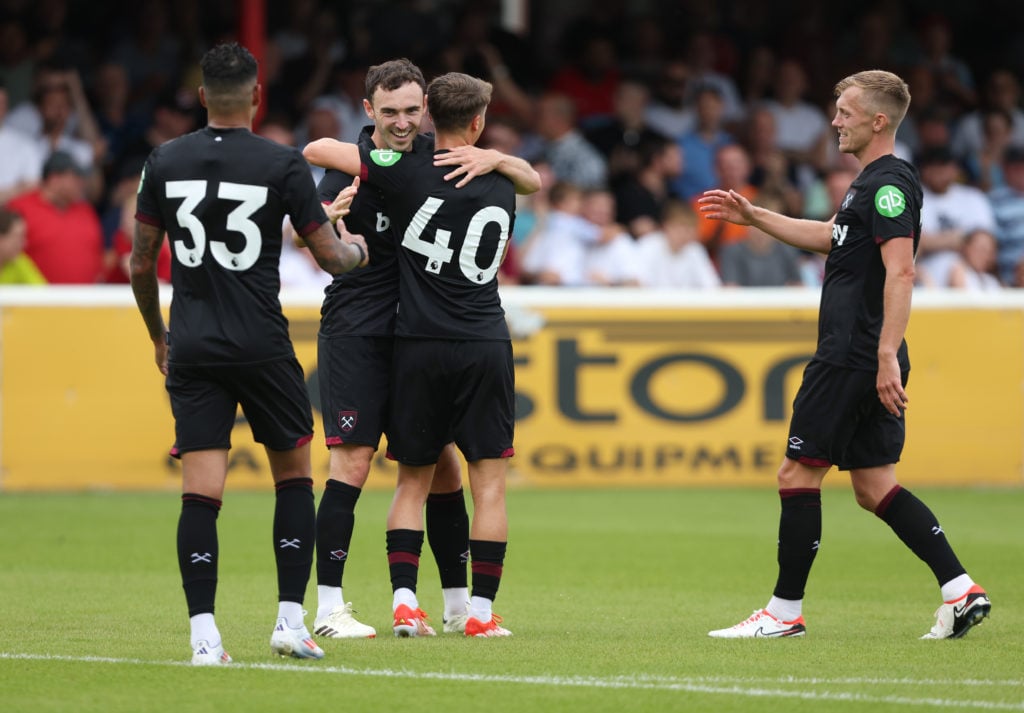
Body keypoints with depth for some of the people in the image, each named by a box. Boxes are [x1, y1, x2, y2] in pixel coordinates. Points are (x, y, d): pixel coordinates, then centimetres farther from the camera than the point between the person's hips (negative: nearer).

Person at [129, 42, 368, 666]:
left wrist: (159, 337, 23)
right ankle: (291, 620, 8)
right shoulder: (283, 165, -7)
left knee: (200, 491, -1)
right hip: (261, 347, -2)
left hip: (191, 349, 2)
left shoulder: (165, 162, 3)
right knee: (294, 474, 14)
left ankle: (204, 634, -9)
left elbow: (142, 264, 9)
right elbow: (330, 257, -1)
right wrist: (357, 250, 23)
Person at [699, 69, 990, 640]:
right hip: (868, 362, 10)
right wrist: (752, 217, 32)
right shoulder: (873, 182, 17)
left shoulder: (889, 183, -14)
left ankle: (785, 612, 3)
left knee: (798, 473, -2)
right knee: (876, 487, 9)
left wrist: (886, 356, -28)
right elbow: (827, 235, 34)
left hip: (853, 359, -10)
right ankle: (961, 589, 1)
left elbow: (900, 273, -23)